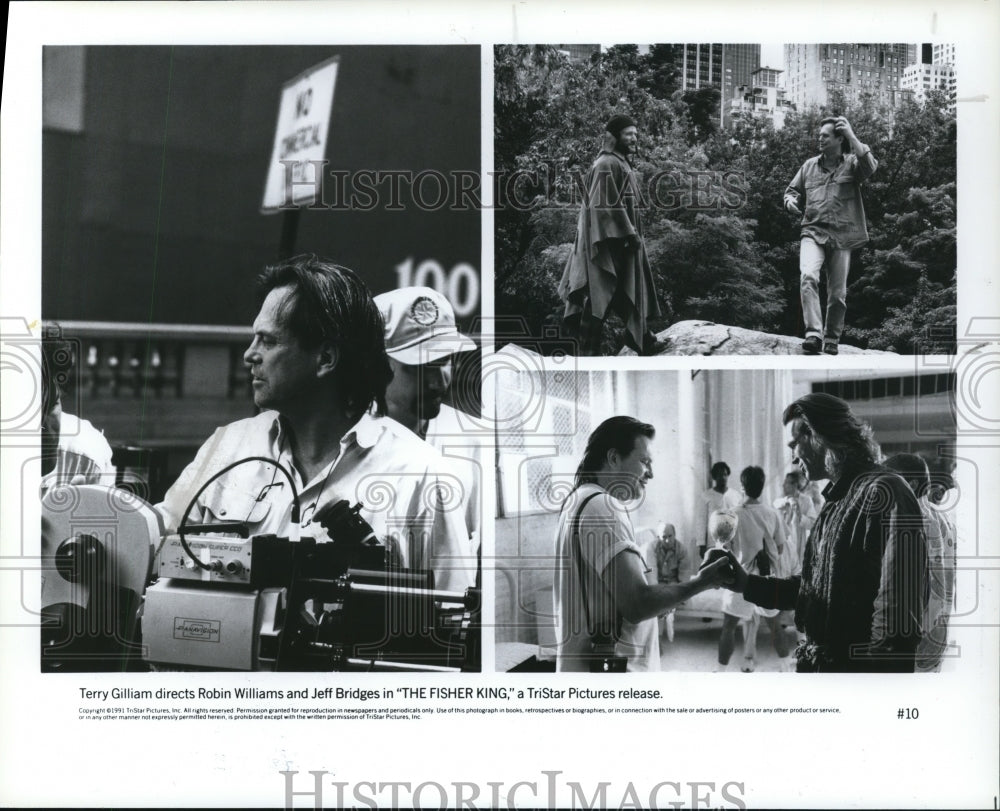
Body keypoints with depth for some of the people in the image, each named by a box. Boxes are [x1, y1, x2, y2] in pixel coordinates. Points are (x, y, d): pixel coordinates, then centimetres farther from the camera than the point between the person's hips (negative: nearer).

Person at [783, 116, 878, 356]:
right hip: (813, 232, 1)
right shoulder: (810, 166, 14)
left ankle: (832, 340, 22)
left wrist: (852, 137, -21)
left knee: (838, 293, 5)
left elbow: (870, 166, -20)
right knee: (807, 277, -25)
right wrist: (791, 200, 2)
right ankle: (814, 333, -29)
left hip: (841, 236, -1)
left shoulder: (851, 164, 3)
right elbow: (793, 189, 25)